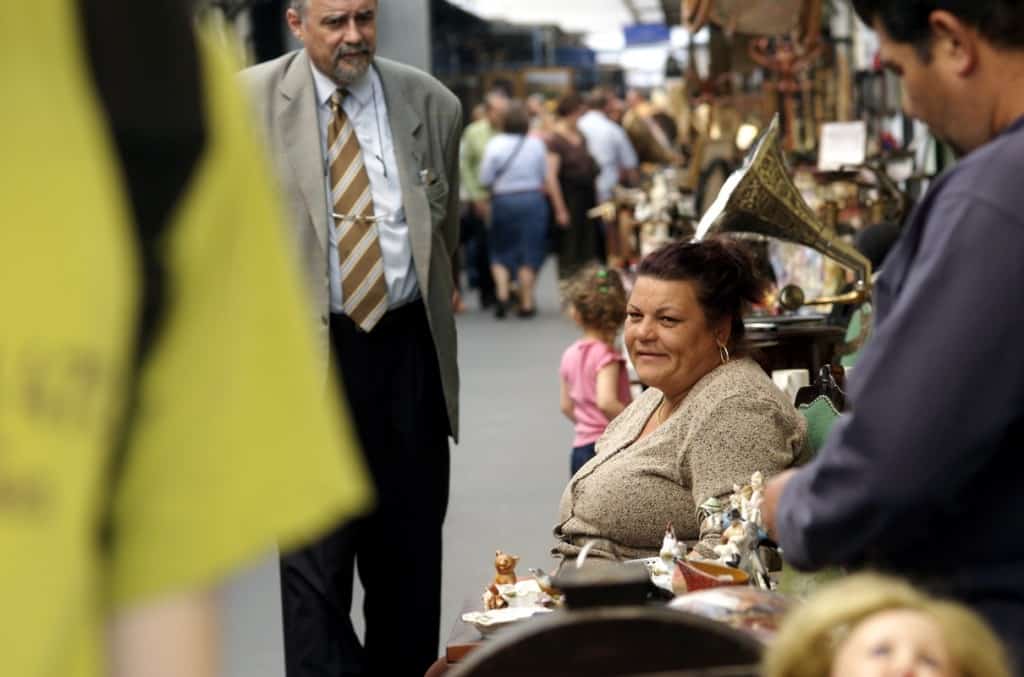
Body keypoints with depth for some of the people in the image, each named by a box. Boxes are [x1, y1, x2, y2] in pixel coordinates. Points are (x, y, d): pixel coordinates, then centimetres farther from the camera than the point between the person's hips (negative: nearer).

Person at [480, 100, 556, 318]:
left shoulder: (494, 145, -10)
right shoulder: (536, 144, -4)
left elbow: (485, 179, -8)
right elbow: (546, 177, 3)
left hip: (503, 201, -1)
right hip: (532, 200, 1)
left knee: (500, 251, 13)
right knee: (529, 252, 7)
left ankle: (501, 294, -3)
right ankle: (527, 302, 8)